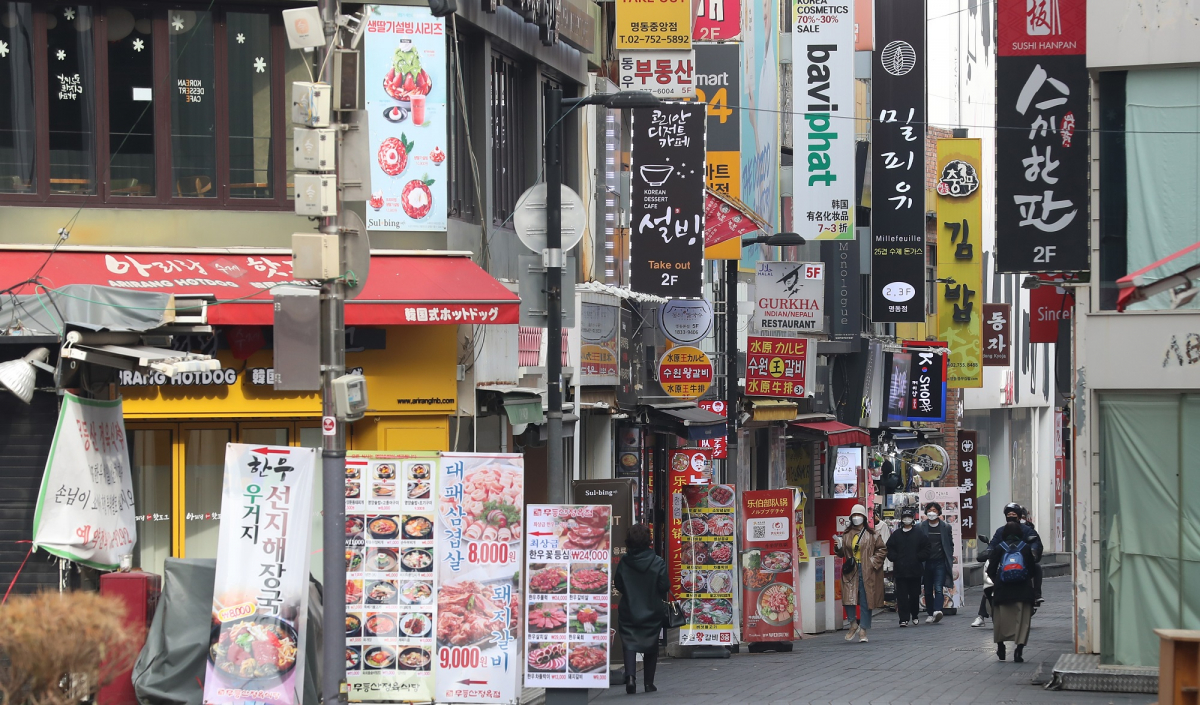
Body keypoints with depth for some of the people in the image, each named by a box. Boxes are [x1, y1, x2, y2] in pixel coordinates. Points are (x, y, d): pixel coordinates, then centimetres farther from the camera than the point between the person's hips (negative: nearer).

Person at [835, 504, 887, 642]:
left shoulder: (872, 535, 1)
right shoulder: (847, 535, 10)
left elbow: (882, 550, 4)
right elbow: (842, 553, 15)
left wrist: (873, 562, -6)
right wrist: (839, 547, -6)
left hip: (866, 572, -2)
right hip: (850, 572, 2)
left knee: (865, 601, 1)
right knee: (848, 598, -11)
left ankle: (863, 631, 8)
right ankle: (853, 624, 12)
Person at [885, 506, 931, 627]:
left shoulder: (919, 535, 5)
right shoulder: (895, 535, 9)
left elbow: (926, 551, 3)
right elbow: (889, 550, 9)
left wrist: (917, 558, -8)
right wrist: (896, 559, -6)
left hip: (915, 570, -1)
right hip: (900, 570, 1)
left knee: (914, 594, 5)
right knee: (901, 595, -4)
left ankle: (915, 615, 24)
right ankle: (904, 619, -4)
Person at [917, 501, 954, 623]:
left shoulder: (945, 527, 5)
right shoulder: (921, 527, 4)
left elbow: (950, 544, 11)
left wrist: (949, 559, 4)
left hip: (940, 563, -2)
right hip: (926, 563, 2)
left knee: (939, 588, -16)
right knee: (928, 590, 8)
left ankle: (937, 610, -28)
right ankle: (930, 614, 17)